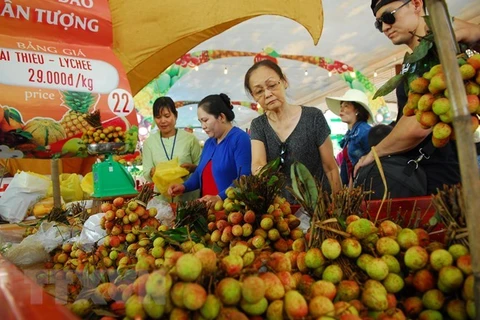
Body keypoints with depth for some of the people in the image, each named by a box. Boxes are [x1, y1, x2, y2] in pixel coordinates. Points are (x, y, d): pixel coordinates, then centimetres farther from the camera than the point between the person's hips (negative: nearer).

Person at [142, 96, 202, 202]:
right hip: (162, 198, 1)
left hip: (189, 197, -1)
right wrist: (153, 172, -18)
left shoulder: (190, 138, -2)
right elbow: (146, 175, 3)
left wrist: (192, 168, -18)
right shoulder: (149, 142, 4)